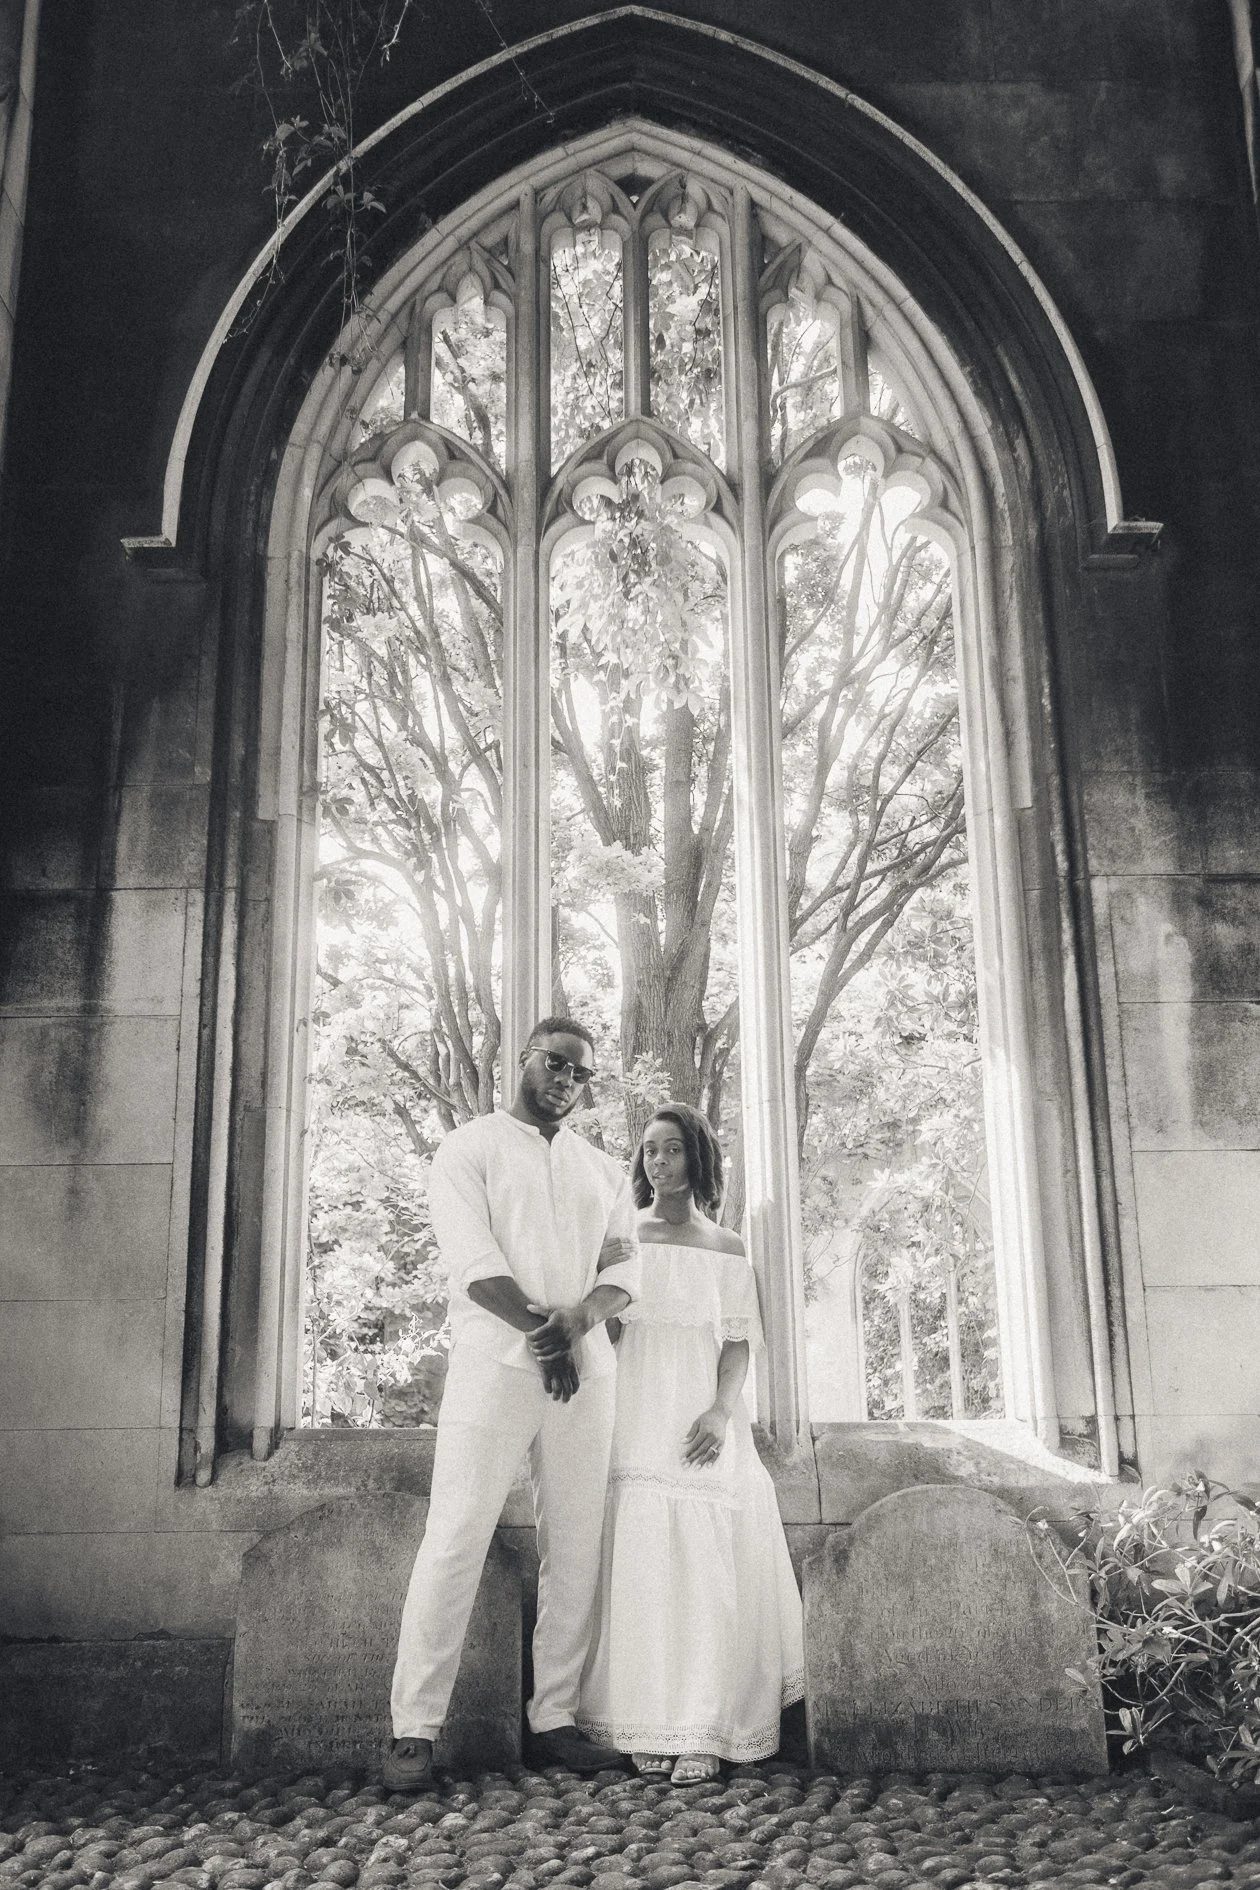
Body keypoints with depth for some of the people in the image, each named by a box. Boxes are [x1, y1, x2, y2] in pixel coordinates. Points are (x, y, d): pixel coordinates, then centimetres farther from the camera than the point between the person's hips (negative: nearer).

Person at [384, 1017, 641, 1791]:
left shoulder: (606, 1171, 19)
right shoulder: (469, 1148, 6)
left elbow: (626, 1269, 7)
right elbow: (474, 1263, -7)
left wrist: (577, 1319, -13)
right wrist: (540, 1329, -15)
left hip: (587, 1369, 5)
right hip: (495, 1362, -4)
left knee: (575, 1550, 4)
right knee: (455, 1539, -8)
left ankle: (555, 1721, 11)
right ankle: (415, 1731, -2)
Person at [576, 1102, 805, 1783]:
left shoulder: (726, 1248, 11)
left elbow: (738, 1342, 5)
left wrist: (721, 1411, -13)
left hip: (702, 1414, 1)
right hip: (634, 1413, 0)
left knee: (704, 1565, -5)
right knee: (638, 1561, -7)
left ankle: (702, 1731, -1)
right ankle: (648, 1725, -1)